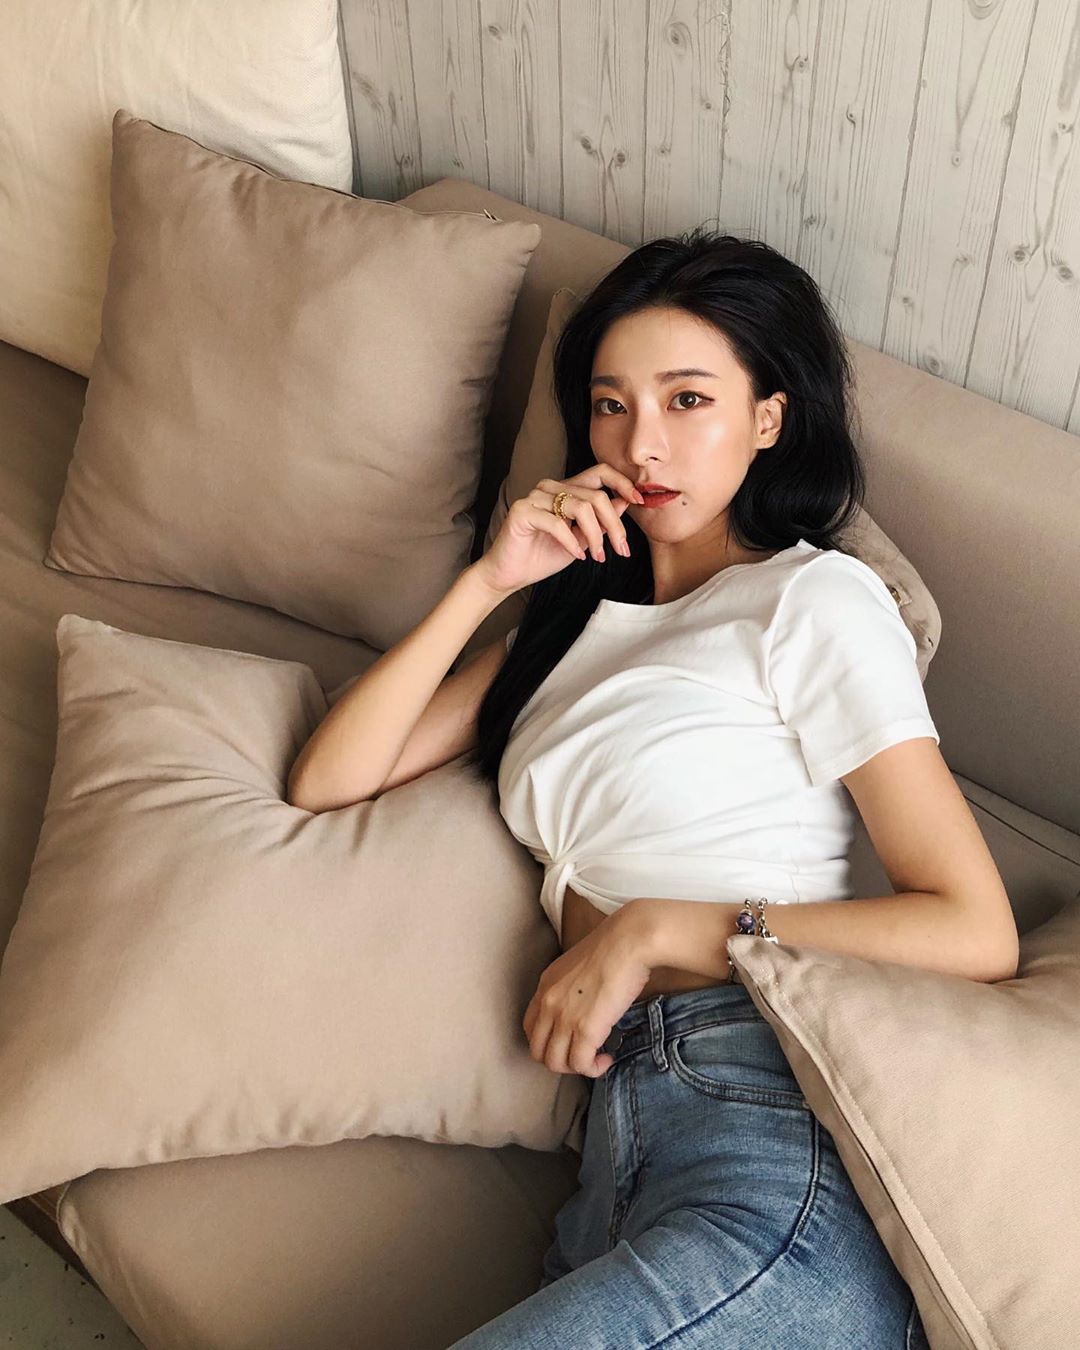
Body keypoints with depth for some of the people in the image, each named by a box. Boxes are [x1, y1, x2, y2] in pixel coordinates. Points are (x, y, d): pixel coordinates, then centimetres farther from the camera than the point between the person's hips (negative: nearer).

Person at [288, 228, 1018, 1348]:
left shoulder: (813, 598, 2)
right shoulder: (579, 608, 22)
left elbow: (979, 936, -8)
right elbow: (328, 780, 13)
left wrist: (659, 928, -11)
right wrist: (489, 579, 4)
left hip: (778, 1152, -4)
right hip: (622, 1131, 4)